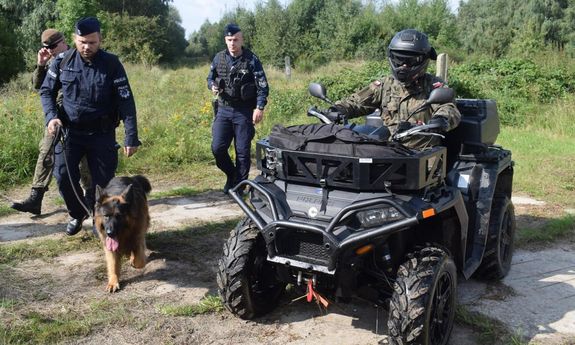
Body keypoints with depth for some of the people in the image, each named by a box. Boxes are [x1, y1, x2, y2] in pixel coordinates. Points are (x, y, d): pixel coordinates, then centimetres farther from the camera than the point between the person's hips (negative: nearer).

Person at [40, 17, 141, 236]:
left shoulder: (112, 64, -9)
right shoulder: (62, 61, -3)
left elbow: (126, 101, -11)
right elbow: (47, 91, 9)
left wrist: (131, 137, -16)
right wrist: (51, 116, -10)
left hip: (102, 134, -1)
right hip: (70, 131, 2)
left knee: (102, 180, 1)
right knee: (63, 175, -9)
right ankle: (77, 214, 20)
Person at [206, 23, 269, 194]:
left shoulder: (251, 59, -6)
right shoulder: (219, 58, 5)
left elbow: (262, 85, -7)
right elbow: (210, 77, 18)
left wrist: (259, 107, -18)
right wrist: (213, 86, -5)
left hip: (244, 111, -3)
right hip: (224, 109, 3)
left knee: (243, 151, 2)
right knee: (217, 148, -3)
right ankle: (231, 174, 24)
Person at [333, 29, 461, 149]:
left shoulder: (433, 85, 5)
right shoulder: (384, 85, 15)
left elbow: (450, 110, -9)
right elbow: (356, 102, 13)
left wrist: (441, 119, -34)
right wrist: (338, 109, -9)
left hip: (423, 153, -2)